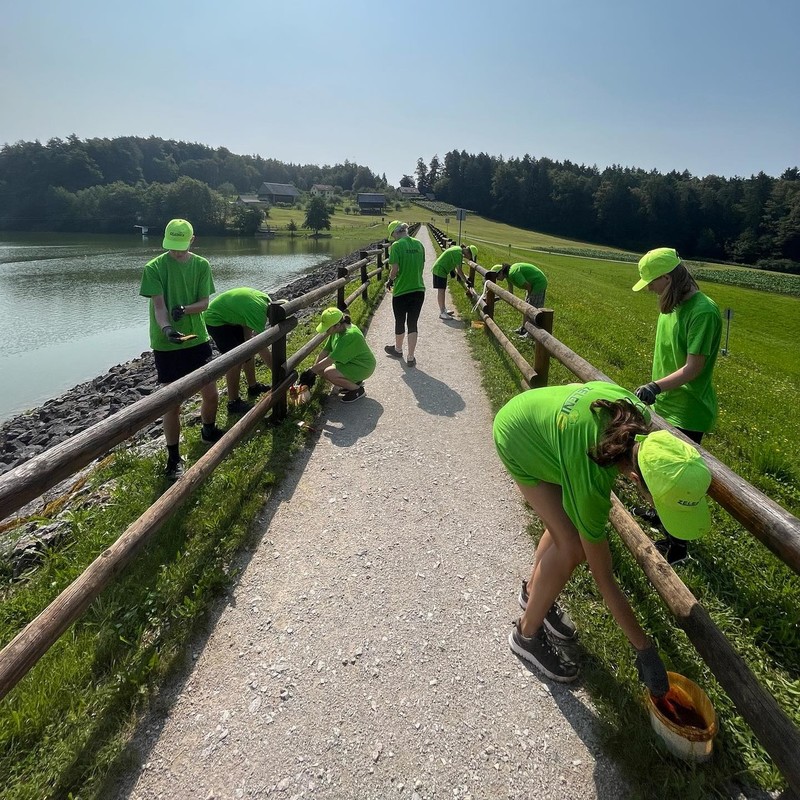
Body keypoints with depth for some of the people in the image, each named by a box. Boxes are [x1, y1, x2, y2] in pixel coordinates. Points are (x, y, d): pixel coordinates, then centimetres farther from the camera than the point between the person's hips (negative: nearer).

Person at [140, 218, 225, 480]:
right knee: (173, 403, -1)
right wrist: (167, 329, -34)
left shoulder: (201, 265, 2)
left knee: (211, 395, 9)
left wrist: (185, 309, -22)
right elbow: (158, 305, -15)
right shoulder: (154, 268, -8)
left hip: (197, 339, 4)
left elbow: (204, 303, -1)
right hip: (166, 345, -3)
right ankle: (174, 458, 15)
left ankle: (208, 432, 41)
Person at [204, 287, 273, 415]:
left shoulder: (266, 299, -8)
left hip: (230, 317, 9)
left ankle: (253, 387, 29)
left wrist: (248, 338, -6)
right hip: (215, 320, -9)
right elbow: (263, 351, -31)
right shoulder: (258, 313, -33)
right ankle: (233, 403, -3)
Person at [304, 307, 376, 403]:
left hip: (363, 367, -9)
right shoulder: (337, 331, -4)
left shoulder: (349, 335, -32)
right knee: (319, 368, -1)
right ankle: (354, 381, 11)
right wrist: (313, 371, -7)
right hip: (349, 362, 9)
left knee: (329, 373, -27)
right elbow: (324, 352, -1)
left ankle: (357, 390, -6)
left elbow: (330, 359, -31)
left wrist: (310, 372, -26)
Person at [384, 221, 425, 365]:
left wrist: (390, 280, 4)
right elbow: (422, 266, 11)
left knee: (400, 322, 16)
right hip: (419, 290, 4)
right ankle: (411, 357, 12)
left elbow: (394, 269, -16)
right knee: (413, 324, 10)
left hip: (401, 291, -4)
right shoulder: (419, 244, 5)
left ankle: (398, 349, 37)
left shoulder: (396, 246, -12)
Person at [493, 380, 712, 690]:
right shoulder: (591, 482, -39)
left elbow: (580, 385, -2)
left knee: (566, 524, 9)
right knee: (572, 546, -11)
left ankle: (533, 590, 34)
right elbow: (603, 579, -24)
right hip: (519, 439, -7)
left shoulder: (637, 414, -25)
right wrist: (645, 649, -15)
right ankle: (527, 634, 9)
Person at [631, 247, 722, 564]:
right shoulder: (673, 305, 4)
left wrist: (656, 386, -37)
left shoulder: (703, 311, -23)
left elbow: (693, 368, -26)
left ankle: (677, 545, 20)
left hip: (687, 411, -9)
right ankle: (663, 513, 47)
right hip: (666, 404, 9)